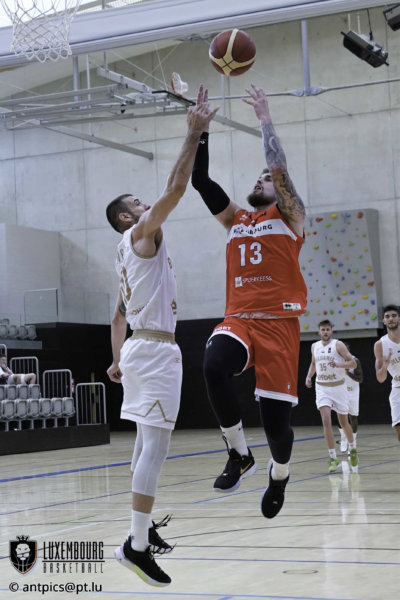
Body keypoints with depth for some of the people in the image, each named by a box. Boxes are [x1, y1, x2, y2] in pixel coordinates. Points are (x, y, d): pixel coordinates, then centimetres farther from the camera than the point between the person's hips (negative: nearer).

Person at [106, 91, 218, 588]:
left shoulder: (128, 253, 20)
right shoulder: (140, 233, -7)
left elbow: (118, 314, 23)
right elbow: (175, 189, -20)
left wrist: (117, 359, 24)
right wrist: (194, 134, -16)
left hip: (140, 348, 11)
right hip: (155, 350, -11)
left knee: (147, 442, 16)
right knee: (156, 444, -14)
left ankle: (143, 530, 24)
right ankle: (137, 545, -18)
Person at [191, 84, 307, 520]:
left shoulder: (289, 216, 9)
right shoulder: (235, 219, 21)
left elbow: (280, 168, -6)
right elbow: (200, 180, 13)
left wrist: (264, 119, -1)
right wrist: (201, 129, 8)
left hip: (278, 322, -3)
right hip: (238, 319, 3)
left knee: (275, 415, -6)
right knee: (213, 367, -31)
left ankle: (279, 473, 28)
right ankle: (239, 455, -13)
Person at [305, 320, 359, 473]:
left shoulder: (338, 345, -8)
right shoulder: (314, 346, 7)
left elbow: (353, 363, -12)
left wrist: (338, 364, -28)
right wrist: (309, 376, 8)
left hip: (338, 387, -2)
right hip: (322, 388, 2)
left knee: (344, 423, 11)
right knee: (326, 421, -14)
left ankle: (353, 449, 38)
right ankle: (333, 458, -13)